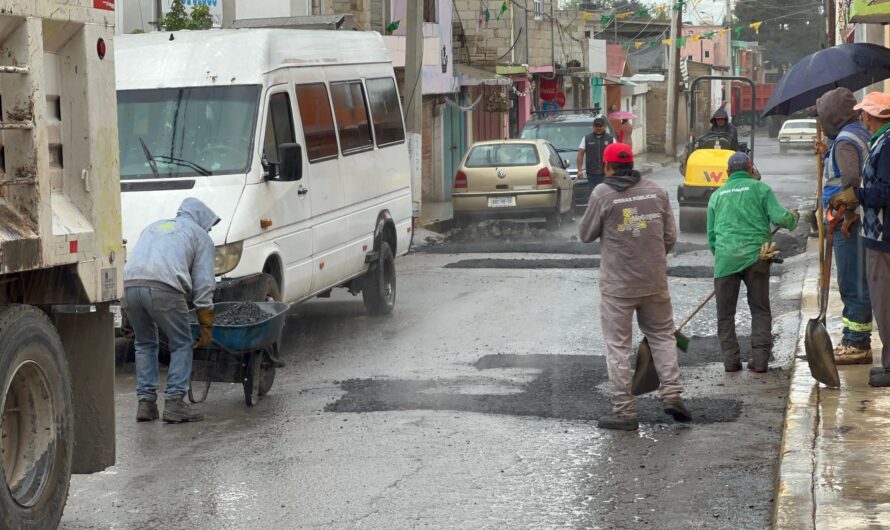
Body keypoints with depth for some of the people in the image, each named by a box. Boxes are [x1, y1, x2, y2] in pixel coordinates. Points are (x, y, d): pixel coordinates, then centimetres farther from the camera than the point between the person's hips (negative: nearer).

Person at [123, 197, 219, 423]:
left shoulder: (153, 227, 37)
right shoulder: (200, 236, 21)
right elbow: (203, 286, 13)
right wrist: (206, 328, 16)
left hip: (128, 284, 5)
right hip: (163, 286, -5)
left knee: (145, 343, 22)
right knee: (181, 344, 11)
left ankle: (145, 401, 14)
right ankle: (174, 401, 2)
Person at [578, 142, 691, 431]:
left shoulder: (602, 194, -11)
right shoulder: (657, 191, 2)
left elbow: (586, 234, -1)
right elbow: (670, 237, 6)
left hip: (617, 284, -3)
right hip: (655, 280, 4)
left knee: (618, 345, 3)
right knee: (662, 334, 19)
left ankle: (624, 411, 4)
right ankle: (672, 392, 9)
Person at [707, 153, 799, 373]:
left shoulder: (717, 195, 16)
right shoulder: (760, 188, 6)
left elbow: (711, 235, 16)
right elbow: (779, 217, -5)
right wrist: (793, 218, 17)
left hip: (725, 258, 1)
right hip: (755, 255, -1)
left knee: (725, 312, 8)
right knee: (760, 309, 9)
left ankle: (730, 358, 3)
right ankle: (760, 358, 2)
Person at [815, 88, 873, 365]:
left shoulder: (845, 141, -16)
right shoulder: (862, 134, 15)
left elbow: (852, 177, -31)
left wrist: (846, 214, -24)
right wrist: (827, 155, 22)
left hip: (849, 224, -10)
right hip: (856, 221, 10)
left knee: (854, 285, -5)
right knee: (855, 284, 15)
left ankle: (857, 344, 0)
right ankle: (854, 341, 23)